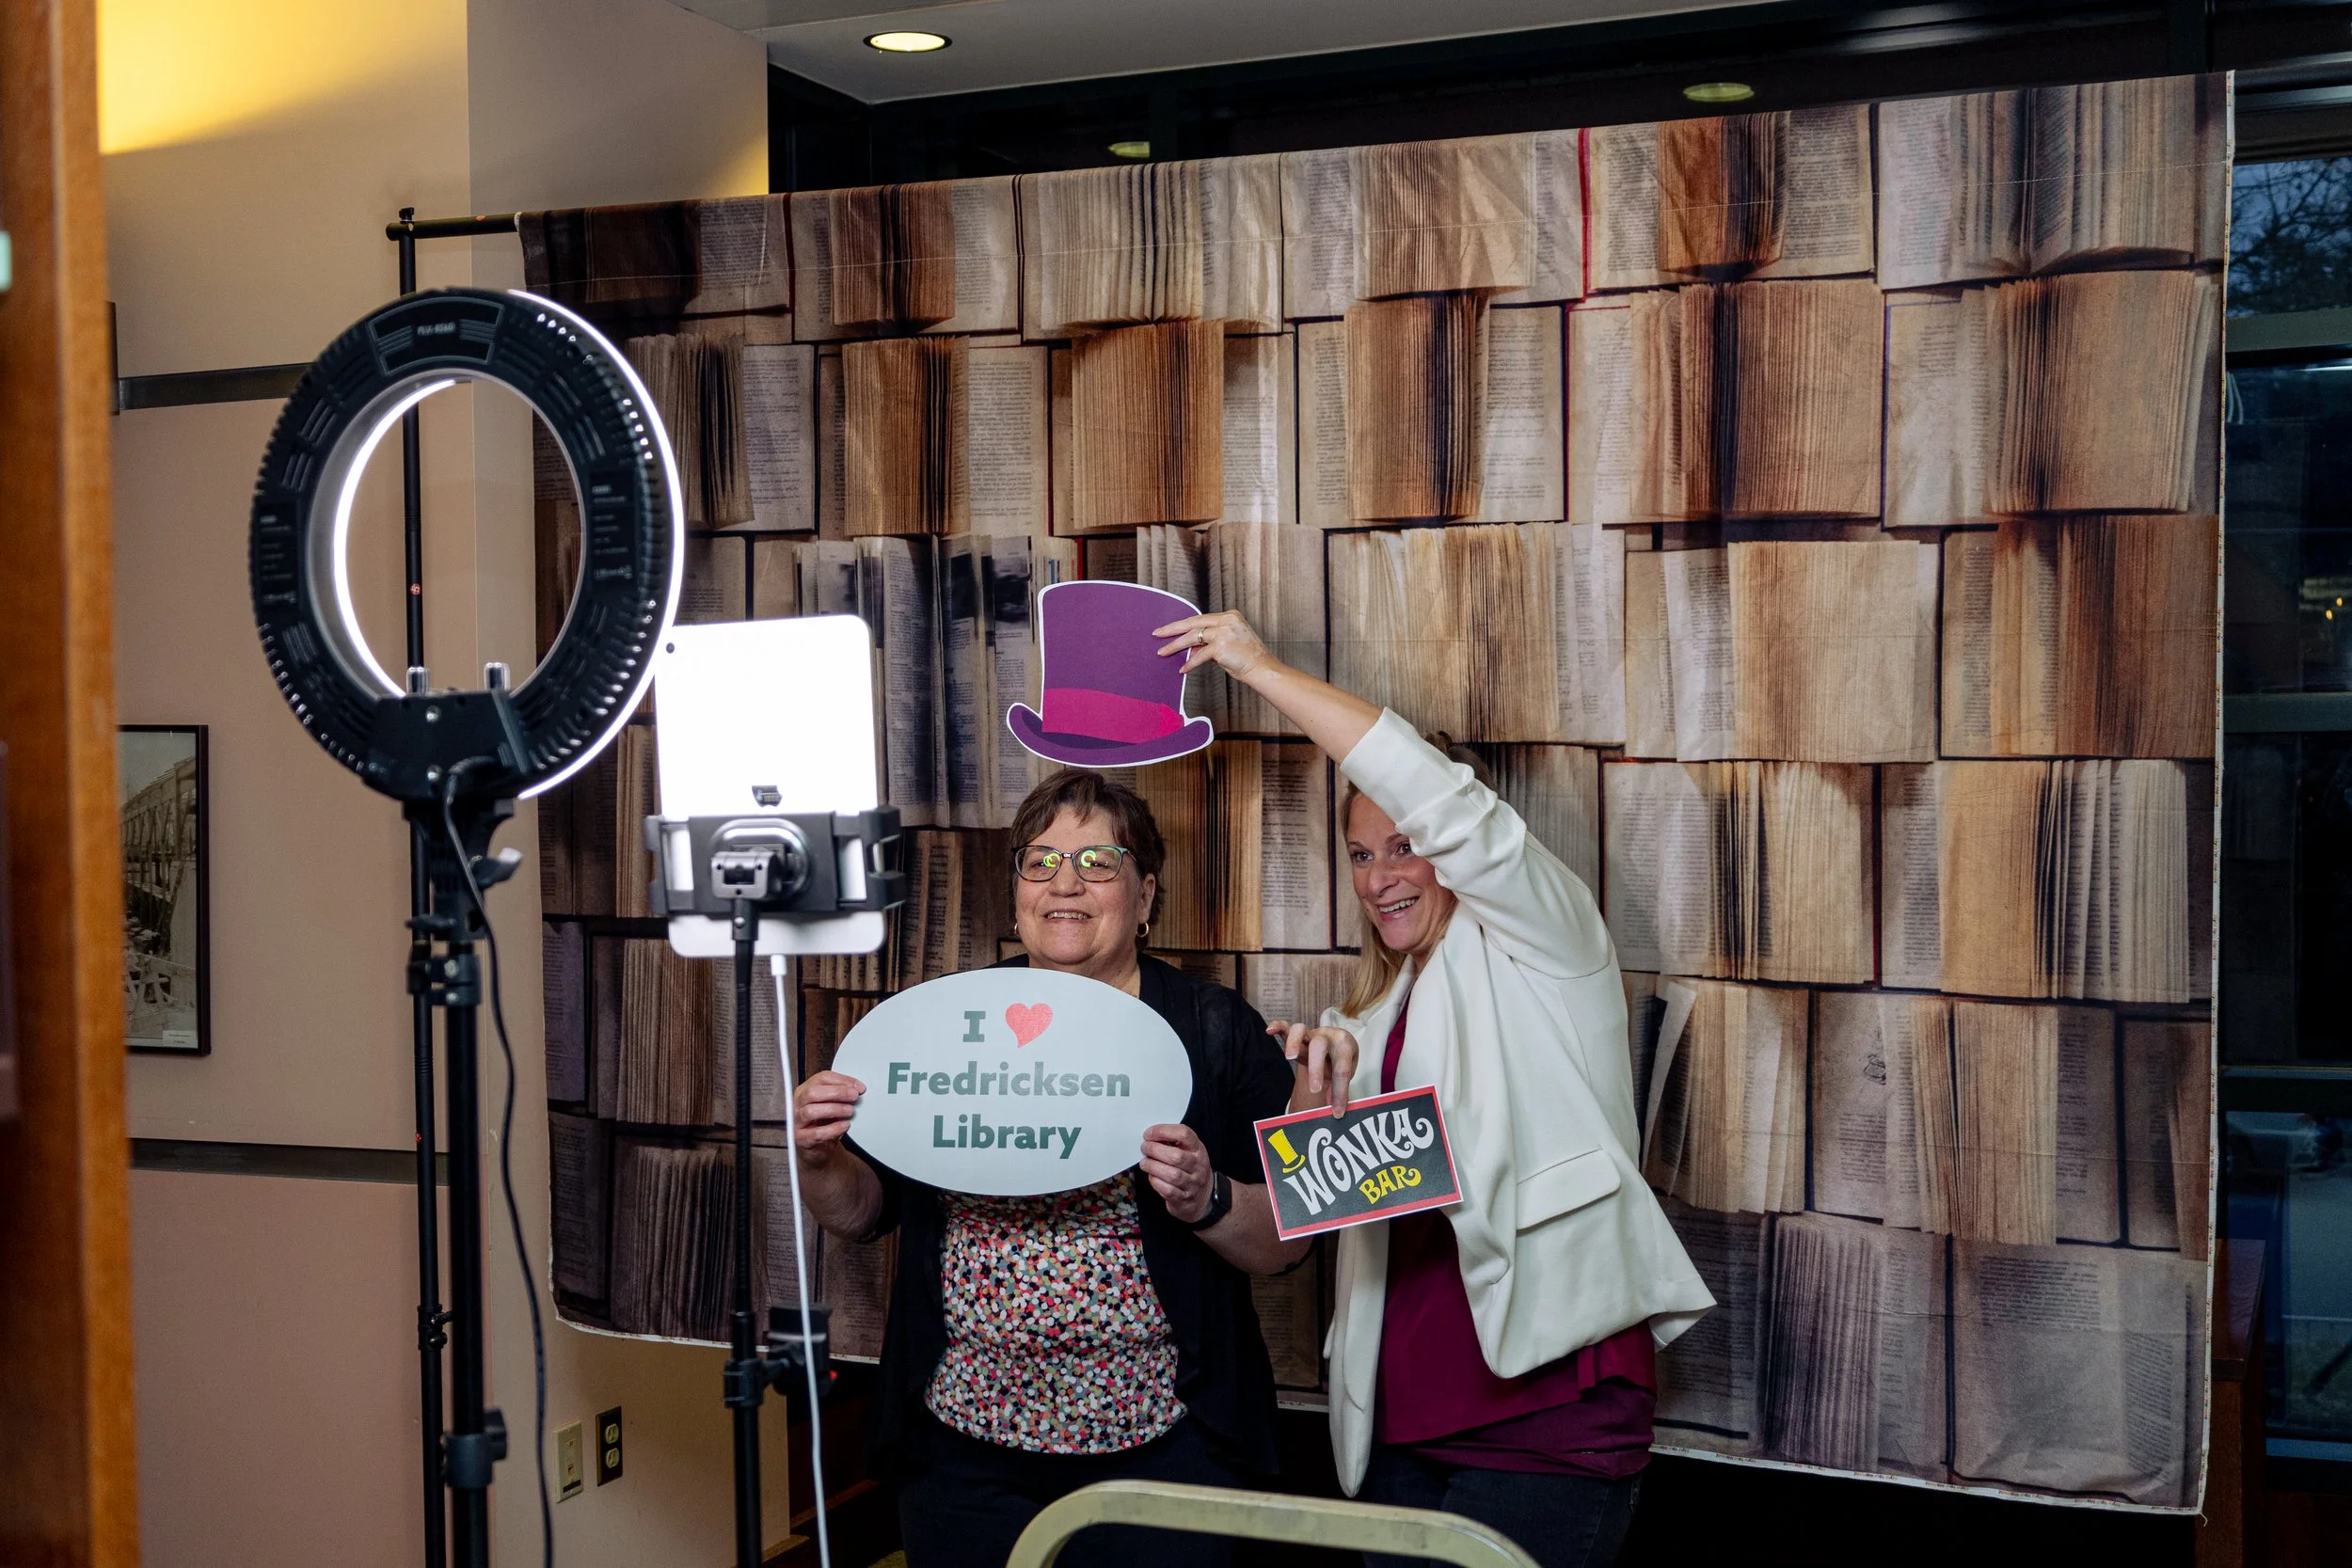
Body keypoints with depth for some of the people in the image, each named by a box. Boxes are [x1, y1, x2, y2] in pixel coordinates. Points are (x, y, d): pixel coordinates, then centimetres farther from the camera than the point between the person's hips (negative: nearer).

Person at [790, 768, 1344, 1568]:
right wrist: (821, 1157, -10)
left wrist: (1206, 1200, -21)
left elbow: (1285, 1244, -2)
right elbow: (860, 1211, 10)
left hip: (1157, 1450, -2)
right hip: (964, 1449, 2)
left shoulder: (1216, 1029, -1)